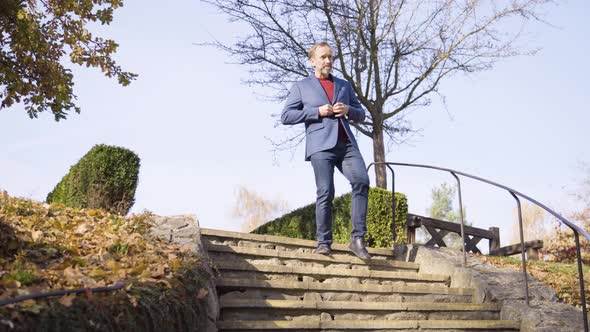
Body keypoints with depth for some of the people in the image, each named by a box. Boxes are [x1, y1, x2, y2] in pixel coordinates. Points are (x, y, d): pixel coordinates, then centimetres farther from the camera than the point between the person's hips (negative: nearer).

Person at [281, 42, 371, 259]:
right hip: (321, 145, -3)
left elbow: (361, 115, 26)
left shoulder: (344, 85, 26)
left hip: (346, 143, 3)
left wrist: (349, 110, 2)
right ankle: (323, 243, -1)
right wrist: (317, 111, -6)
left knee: (361, 181, -18)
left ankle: (357, 239, -15)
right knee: (326, 192, -11)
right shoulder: (301, 86, 15)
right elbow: (286, 116, 5)